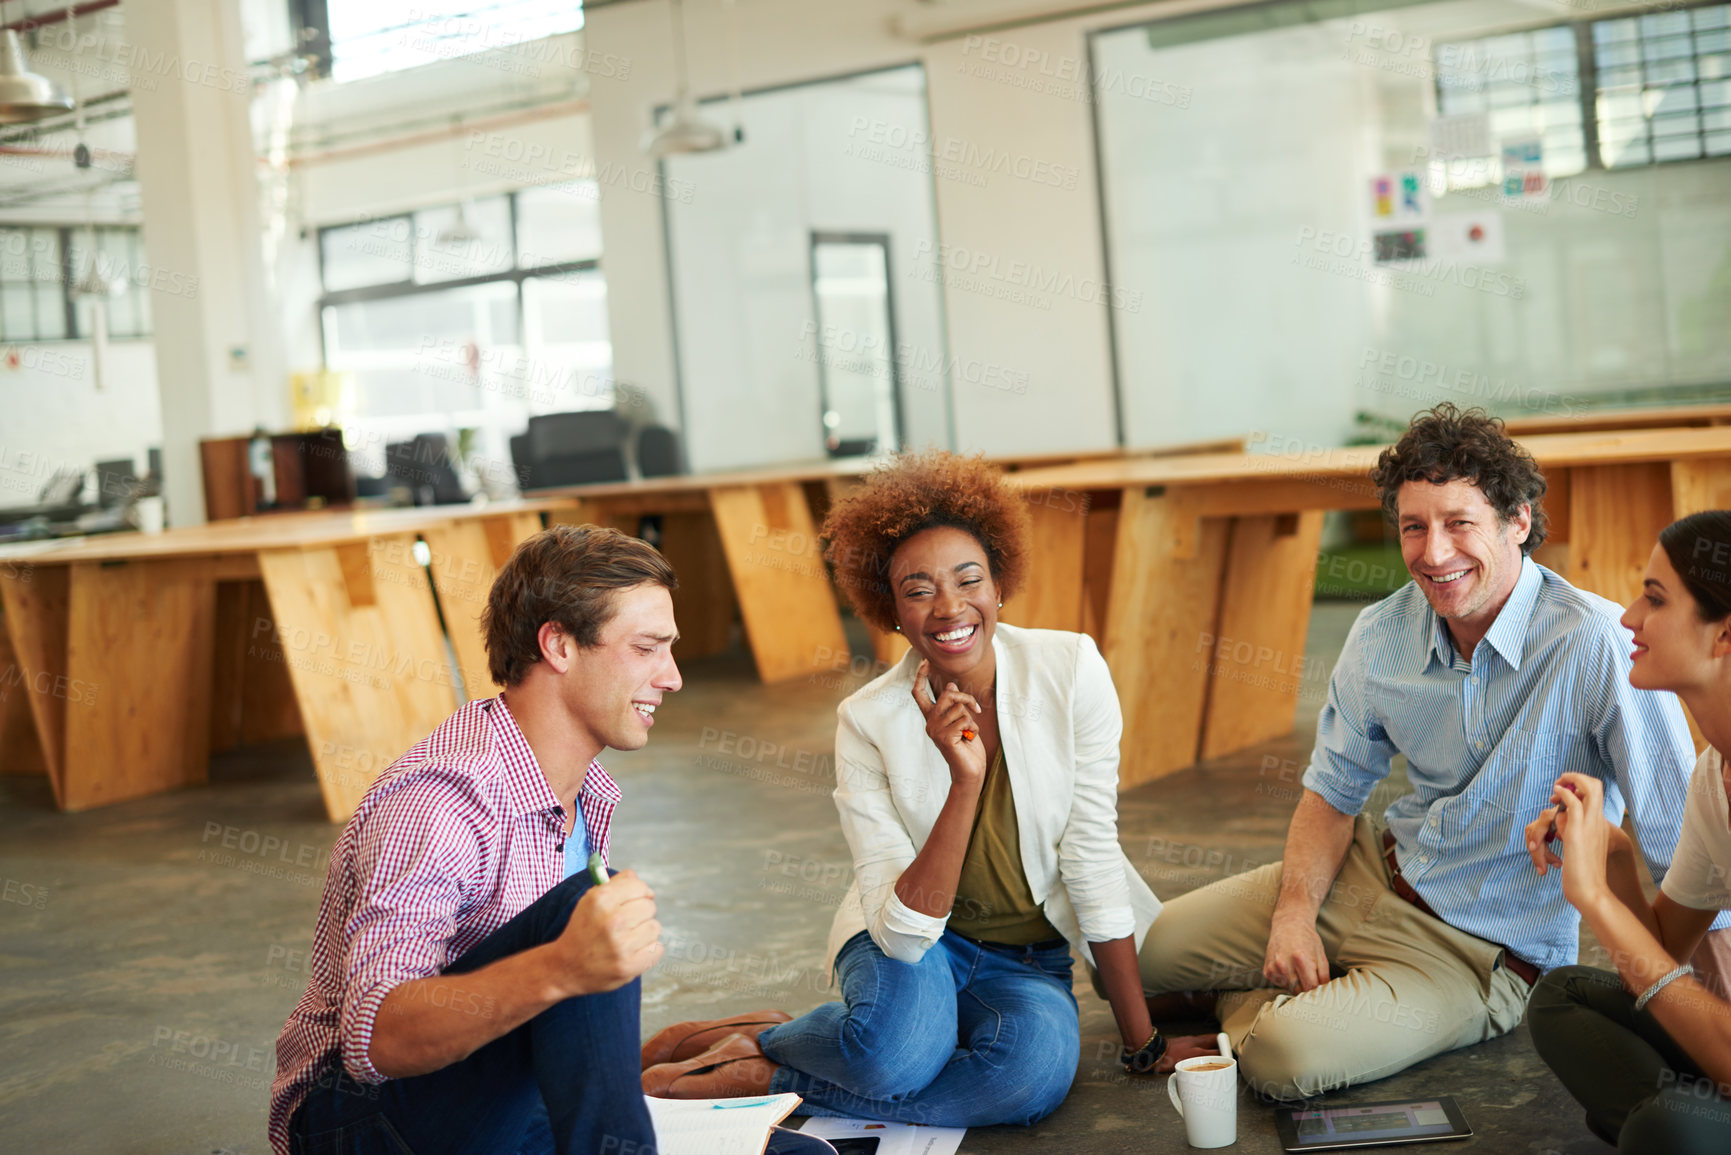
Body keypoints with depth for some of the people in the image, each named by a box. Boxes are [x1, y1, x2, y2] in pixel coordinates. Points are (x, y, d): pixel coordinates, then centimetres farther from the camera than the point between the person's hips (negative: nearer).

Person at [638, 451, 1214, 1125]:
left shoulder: (1071, 670, -15)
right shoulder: (868, 722, -16)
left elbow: (1092, 857, -9)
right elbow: (903, 930, -22)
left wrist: (1143, 1043, -7)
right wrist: (964, 781, -33)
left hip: (1026, 960, 2)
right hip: (910, 945, -2)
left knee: (1039, 1065, -32)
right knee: (899, 1050, -37)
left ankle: (756, 1077, -14)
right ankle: (756, 1037, -5)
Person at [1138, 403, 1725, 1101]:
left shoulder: (1598, 645, -25)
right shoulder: (1381, 637, -6)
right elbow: (1333, 792, 7)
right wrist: (1296, 910, -10)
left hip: (1482, 950, -5)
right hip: (1376, 874, 5)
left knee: (1283, 1057, -27)